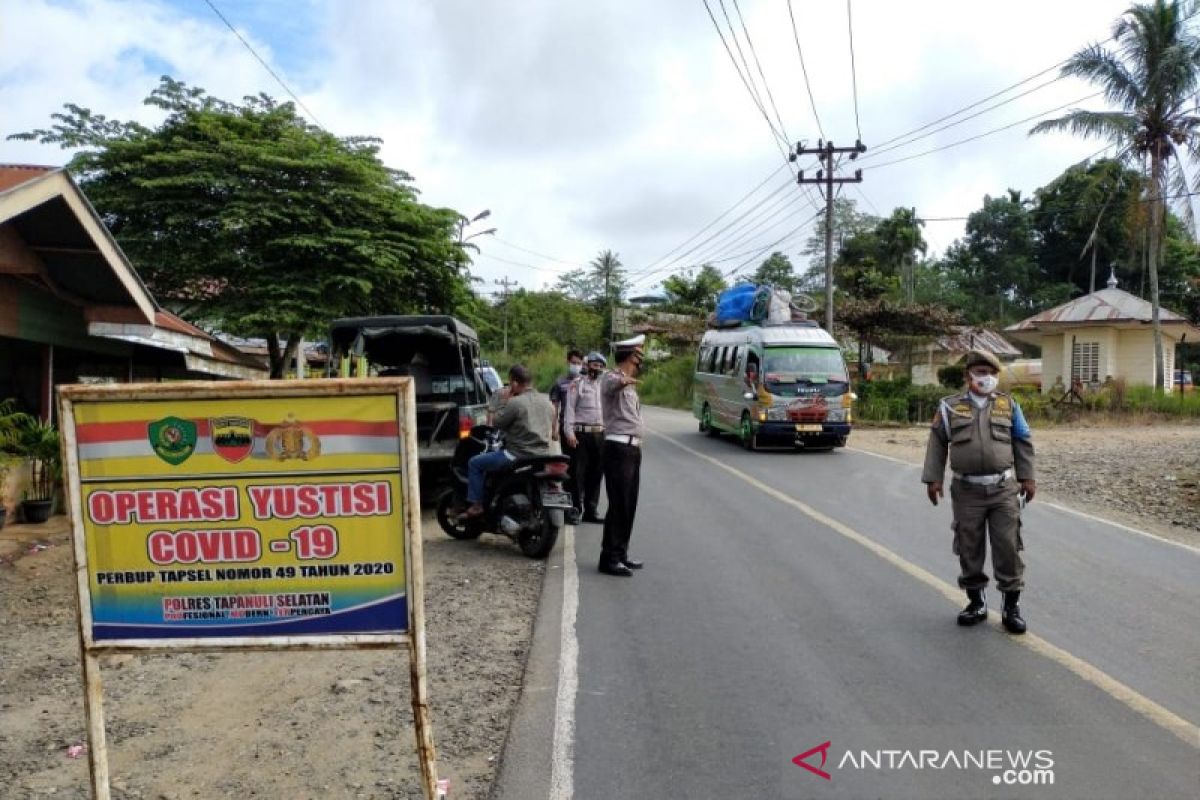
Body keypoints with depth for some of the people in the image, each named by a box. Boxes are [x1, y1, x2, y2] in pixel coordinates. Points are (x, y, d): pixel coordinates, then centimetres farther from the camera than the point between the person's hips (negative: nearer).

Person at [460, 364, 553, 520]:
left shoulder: (515, 403, -16)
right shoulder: (547, 402, 8)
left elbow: (498, 423, -6)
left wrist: (504, 402, 4)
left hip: (518, 456, -8)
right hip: (542, 455, 8)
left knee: (474, 463, 5)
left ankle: (476, 505, 3)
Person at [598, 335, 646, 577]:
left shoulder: (629, 383, 19)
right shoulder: (611, 378, -12)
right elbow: (612, 384, -38)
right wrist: (624, 381, -60)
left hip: (633, 448, 10)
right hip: (618, 448, -10)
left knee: (629, 505, 13)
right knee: (618, 505, -10)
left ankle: (621, 554, 21)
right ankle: (609, 558, -5)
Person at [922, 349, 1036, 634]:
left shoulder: (1008, 405, 8)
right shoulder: (950, 406, 4)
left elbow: (1023, 442, 12)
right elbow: (937, 443, 6)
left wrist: (1027, 477, 7)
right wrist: (932, 478, 1)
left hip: (1004, 489, 0)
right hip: (967, 491, 0)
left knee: (1008, 547, 0)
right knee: (969, 548, 6)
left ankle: (1012, 607, 11)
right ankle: (976, 602, 22)